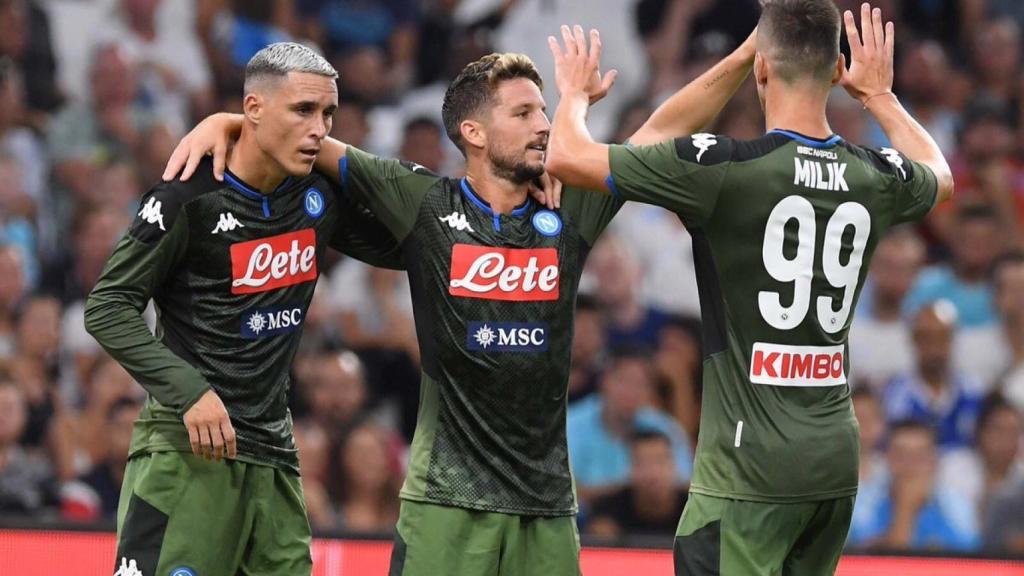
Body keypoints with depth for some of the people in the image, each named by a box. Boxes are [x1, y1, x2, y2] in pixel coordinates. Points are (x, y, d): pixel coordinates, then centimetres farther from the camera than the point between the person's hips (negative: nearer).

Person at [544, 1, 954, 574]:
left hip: (749, 469, -7)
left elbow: (566, 158, -5)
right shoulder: (877, 178, 5)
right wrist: (879, 94, 44)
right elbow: (941, 177, 32)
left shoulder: (725, 168, -13)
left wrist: (575, 91, 16)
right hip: (837, 463, 7)